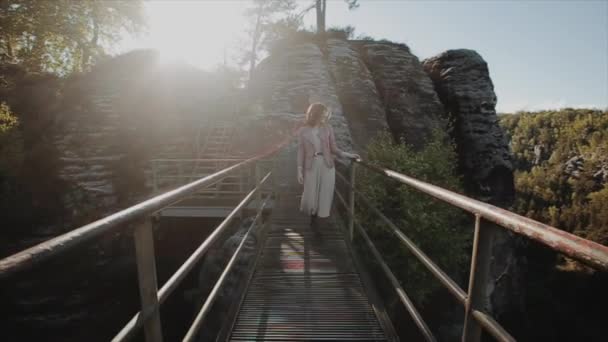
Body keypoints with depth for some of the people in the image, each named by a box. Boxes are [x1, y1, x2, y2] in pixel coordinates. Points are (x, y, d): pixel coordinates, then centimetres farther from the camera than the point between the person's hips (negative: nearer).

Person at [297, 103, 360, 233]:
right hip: (311, 166, -2)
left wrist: (347, 155, -9)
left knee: (325, 195, 4)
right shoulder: (303, 131, 0)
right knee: (311, 195, 2)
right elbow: (301, 151, 1)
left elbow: (333, 148, 5)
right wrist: (299, 170, -3)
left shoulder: (328, 129, 4)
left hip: (327, 166, 2)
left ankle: (313, 221, 23)